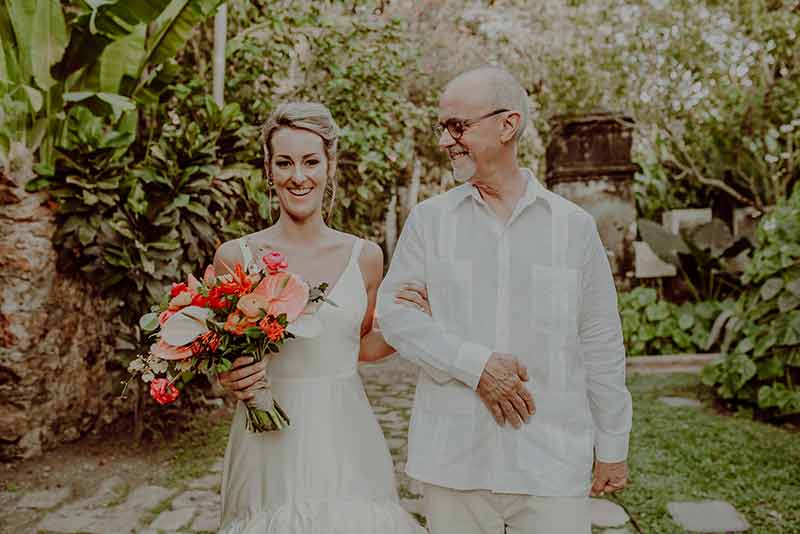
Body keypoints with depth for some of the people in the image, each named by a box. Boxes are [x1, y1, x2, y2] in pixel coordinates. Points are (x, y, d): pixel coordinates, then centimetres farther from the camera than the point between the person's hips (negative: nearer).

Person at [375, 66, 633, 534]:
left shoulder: (574, 226, 2)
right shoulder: (429, 220, 3)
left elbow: (602, 346, 5)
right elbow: (394, 313, -3)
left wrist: (613, 448, 8)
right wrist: (475, 364, -14)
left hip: (553, 464, 0)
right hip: (451, 460, 1)